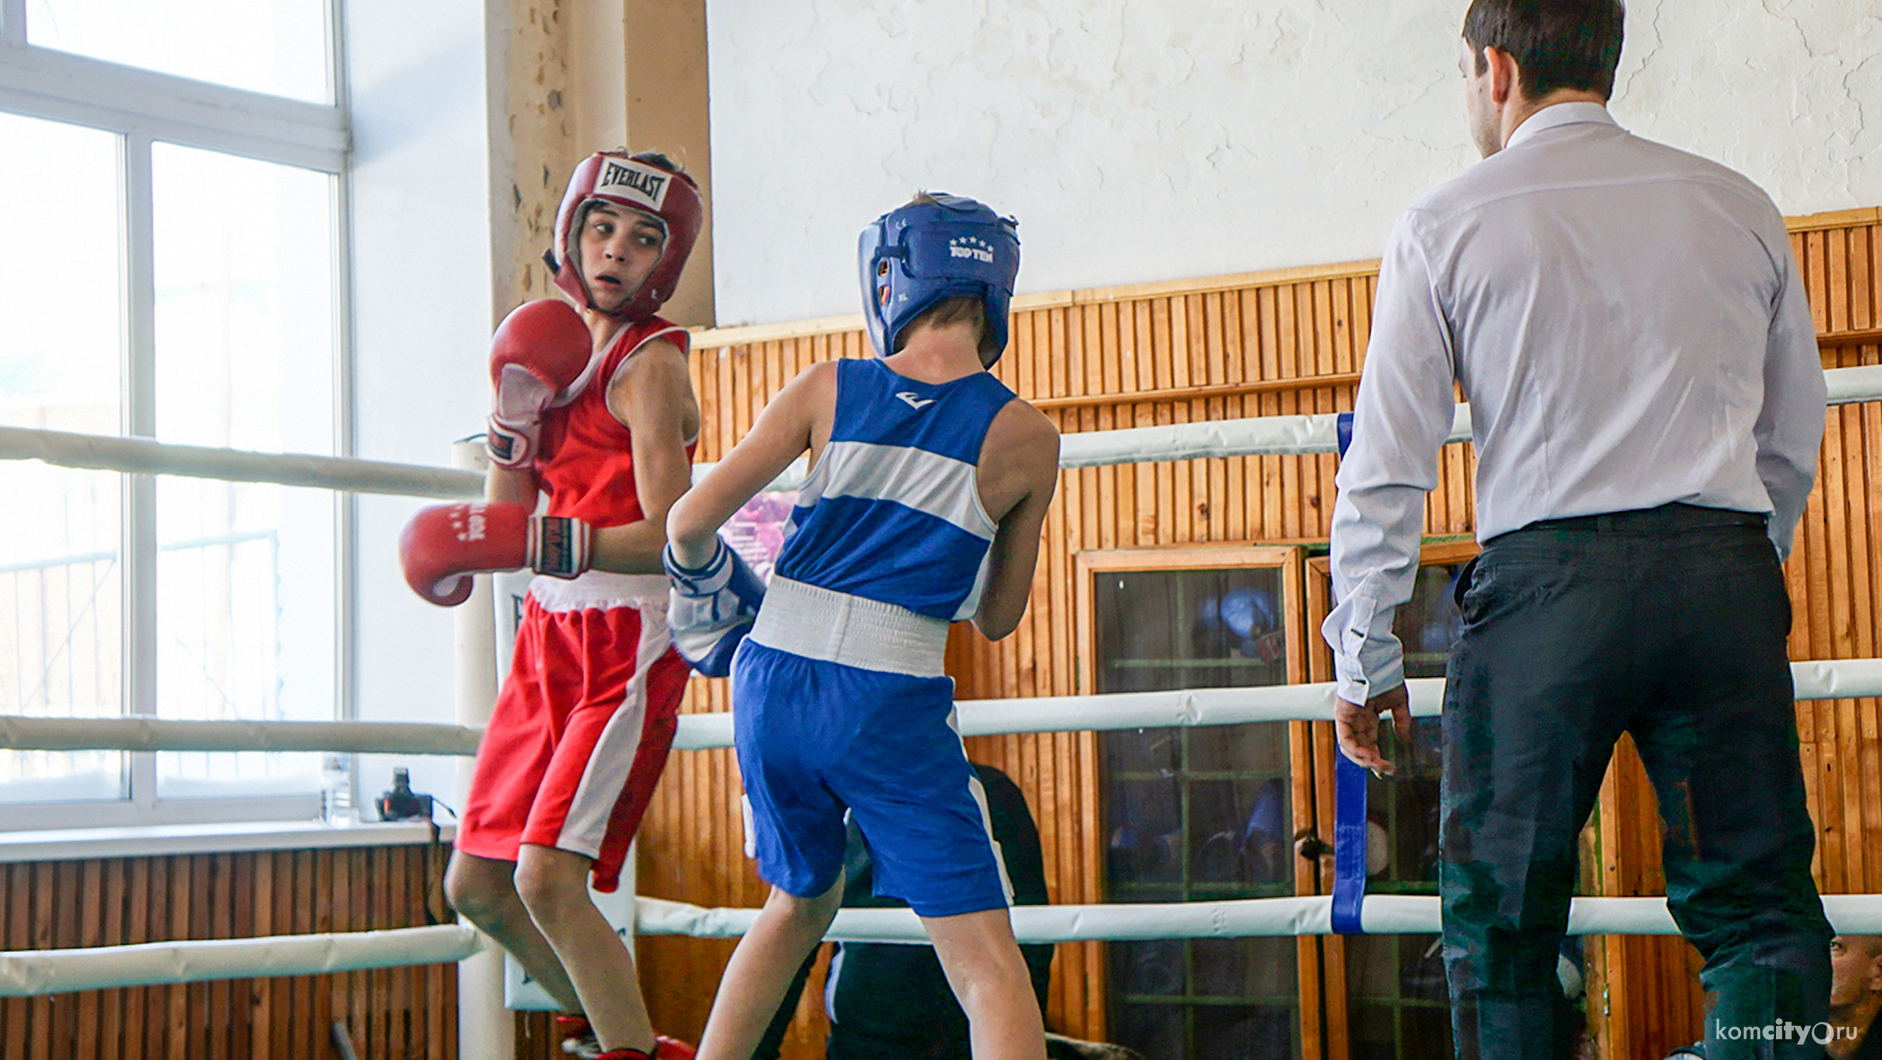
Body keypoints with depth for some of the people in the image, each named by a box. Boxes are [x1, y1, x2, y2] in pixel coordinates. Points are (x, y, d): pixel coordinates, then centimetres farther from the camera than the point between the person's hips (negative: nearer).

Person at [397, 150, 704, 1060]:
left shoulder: (650, 365, -11)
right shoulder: (558, 346, 12)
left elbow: (671, 538, -21)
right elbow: (507, 522, 8)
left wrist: (538, 543, -29)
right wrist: (515, 415, -7)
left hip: (627, 647, -8)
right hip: (549, 639, 8)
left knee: (548, 879, -18)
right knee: (476, 886, 11)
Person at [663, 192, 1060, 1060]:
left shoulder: (828, 389, 2)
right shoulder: (1024, 437, 0)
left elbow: (690, 522, -1)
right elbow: (997, 616, 10)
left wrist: (702, 594, 20)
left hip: (773, 682, 4)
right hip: (890, 706, -3)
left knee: (800, 904, 28)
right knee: (985, 962, -2)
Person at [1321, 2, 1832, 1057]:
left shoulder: (1446, 225, 4)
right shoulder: (1739, 207, 13)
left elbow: (1387, 465, 2)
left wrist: (1365, 658, 7)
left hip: (1545, 576, -2)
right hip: (1727, 570, 2)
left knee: (1501, 927, 6)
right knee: (1758, 906, 5)